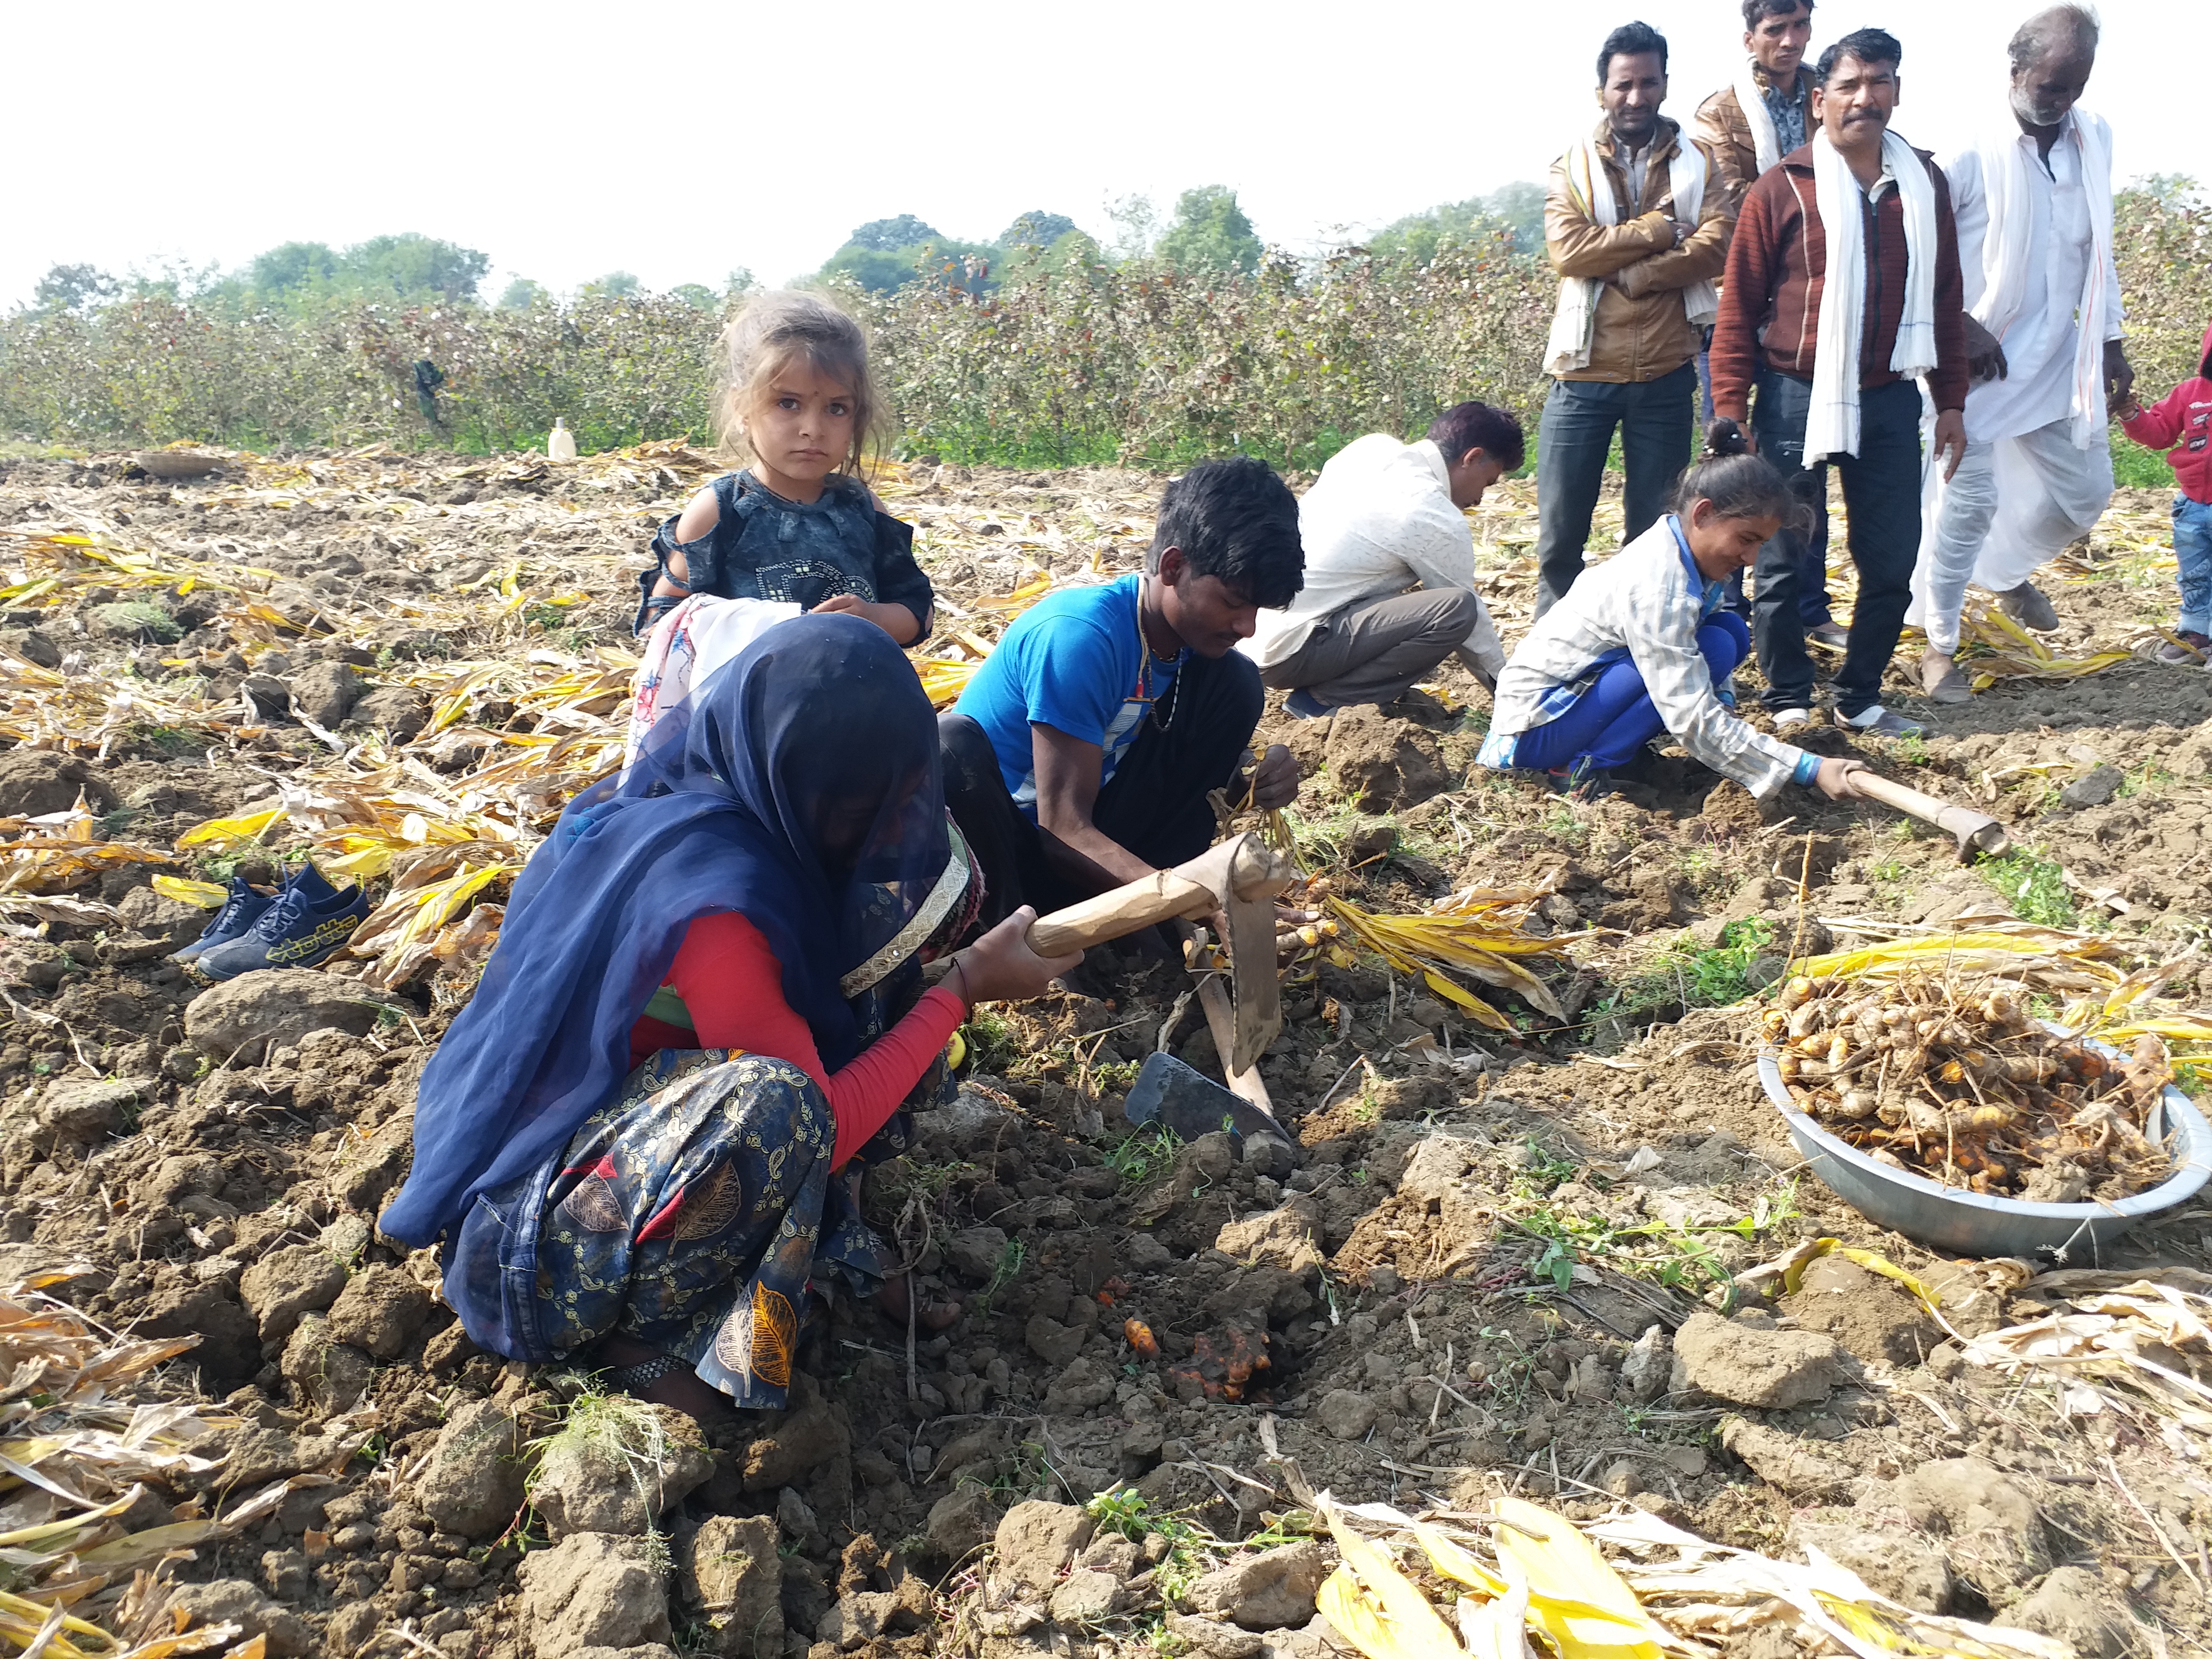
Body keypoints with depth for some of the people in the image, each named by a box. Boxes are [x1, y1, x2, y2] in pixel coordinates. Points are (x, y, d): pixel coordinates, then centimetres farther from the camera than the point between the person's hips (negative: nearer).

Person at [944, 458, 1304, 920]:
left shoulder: (1196, 632, -3)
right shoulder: (1080, 636, -27)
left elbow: (1192, 773, 10)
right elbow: (1063, 829, -29)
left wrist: (1249, 786, -14)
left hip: (1095, 833, 7)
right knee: (954, 747, -39)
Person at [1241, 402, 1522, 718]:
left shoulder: (1373, 446, 9)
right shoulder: (1438, 521, -12)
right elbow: (1467, 611, 0)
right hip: (1285, 652, -9)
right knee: (1457, 609, -17)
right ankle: (1323, 700, -8)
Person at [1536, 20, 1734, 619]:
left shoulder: (1697, 163, 7)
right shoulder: (1573, 165, 6)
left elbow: (1717, 246, -8)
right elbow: (1568, 249, -11)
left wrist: (1627, 274, -16)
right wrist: (1661, 230, -11)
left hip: (1665, 373, 1)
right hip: (1584, 373, -1)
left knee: (1656, 531, 10)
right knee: (1560, 534, 2)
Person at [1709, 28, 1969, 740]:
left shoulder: (1924, 183, 8)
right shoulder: (1782, 190, -4)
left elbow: (1945, 299, 13)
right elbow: (1737, 313, -4)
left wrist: (1951, 401, 12)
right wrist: (1732, 418, -8)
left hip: (1891, 399, 4)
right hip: (1796, 398, -4)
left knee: (1893, 561, 6)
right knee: (1783, 562, 3)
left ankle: (1860, 700, 21)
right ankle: (1790, 703, 17)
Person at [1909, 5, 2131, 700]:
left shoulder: (2095, 139, 5)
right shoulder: (1972, 147, -14)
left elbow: (2099, 250, 14)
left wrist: (2110, 342, 13)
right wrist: (1960, 327, -18)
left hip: (2063, 357, 6)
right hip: (1979, 357, -6)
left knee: (2085, 486, 12)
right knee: (1969, 498, -7)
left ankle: (2007, 571, 40)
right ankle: (1940, 646, 7)